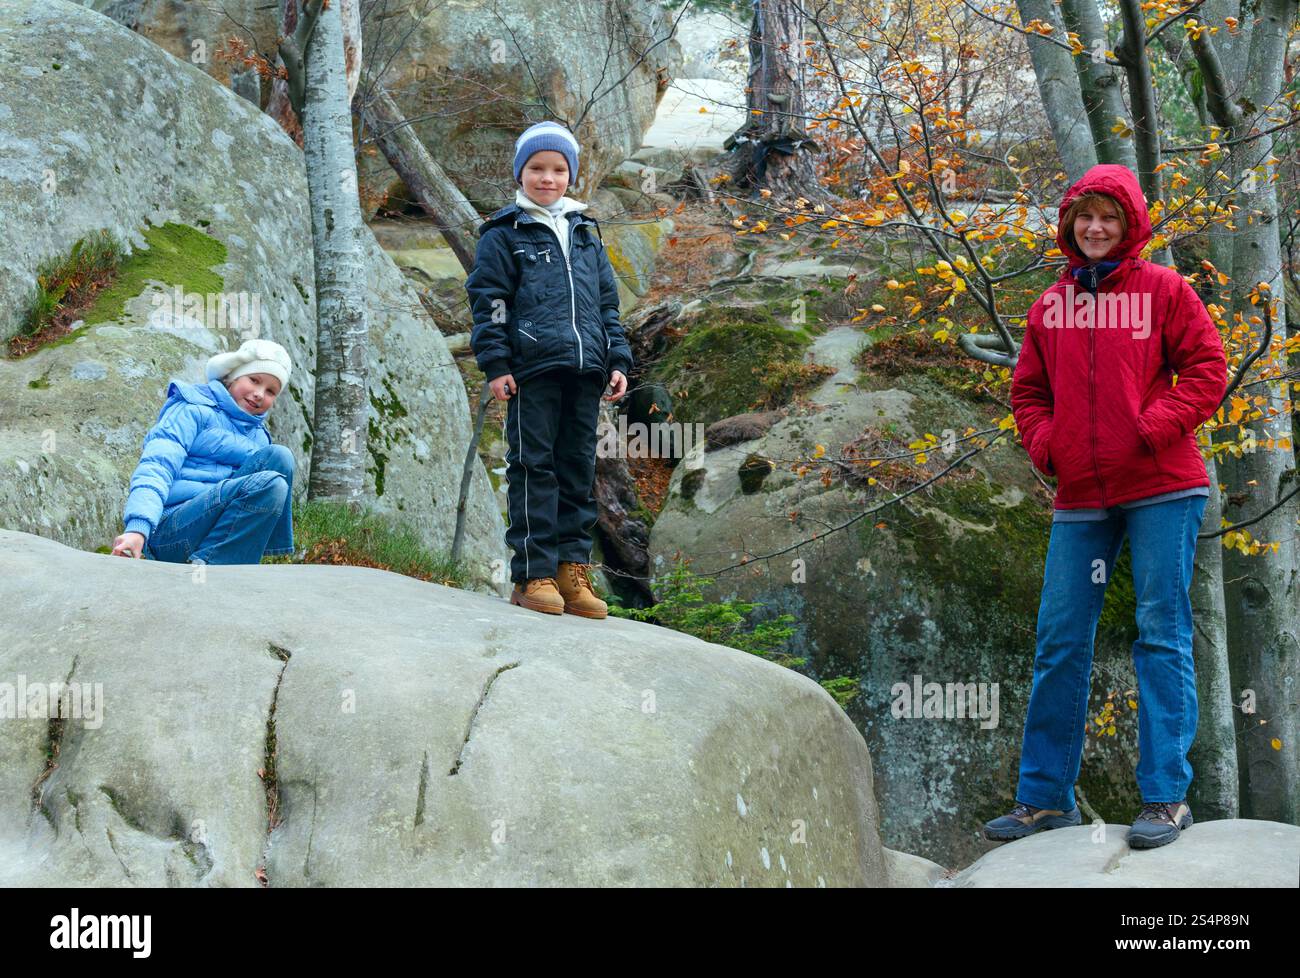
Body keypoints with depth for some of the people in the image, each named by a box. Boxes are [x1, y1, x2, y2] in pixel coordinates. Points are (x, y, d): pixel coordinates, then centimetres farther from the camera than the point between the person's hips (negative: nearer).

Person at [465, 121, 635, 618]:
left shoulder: (586, 234, 21)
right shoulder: (504, 234, 5)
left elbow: (607, 304, 22)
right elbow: (488, 302, 0)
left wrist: (617, 361, 13)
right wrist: (496, 364, -9)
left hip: (584, 371, 5)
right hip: (532, 369, -5)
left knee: (578, 469, 6)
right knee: (534, 468, -5)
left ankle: (572, 568, 10)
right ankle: (534, 575, -3)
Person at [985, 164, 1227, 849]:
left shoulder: (1162, 290, 3)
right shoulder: (1051, 306, 13)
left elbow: (1206, 368, -1)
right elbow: (1028, 389, 20)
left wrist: (1155, 427, -13)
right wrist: (1043, 443, 2)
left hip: (1160, 489, -4)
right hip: (1079, 497, 4)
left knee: (1161, 634, -3)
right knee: (1059, 641, 5)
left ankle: (1166, 797, 0)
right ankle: (1045, 797, 13)